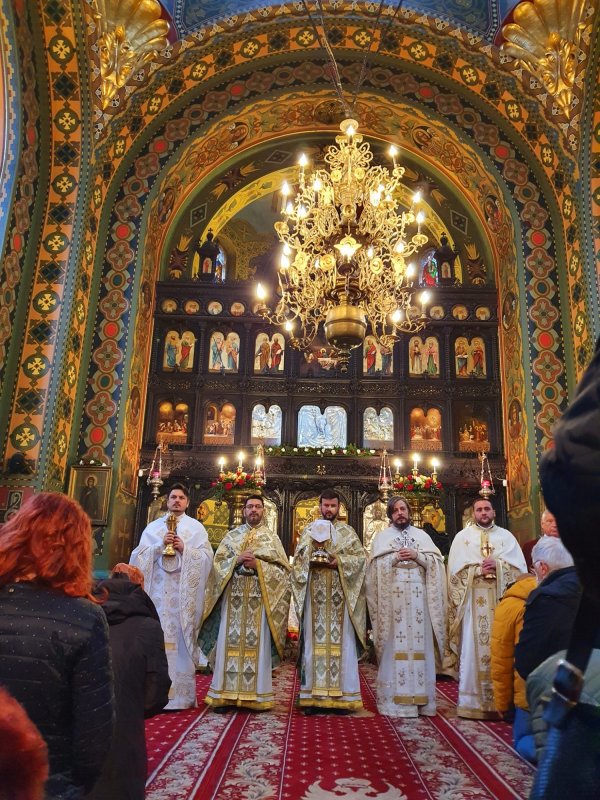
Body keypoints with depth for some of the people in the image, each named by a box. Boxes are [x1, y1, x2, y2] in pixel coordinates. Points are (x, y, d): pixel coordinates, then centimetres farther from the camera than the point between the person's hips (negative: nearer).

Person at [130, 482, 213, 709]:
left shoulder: (196, 527, 10)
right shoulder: (153, 527, 14)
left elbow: (207, 557, 1)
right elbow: (139, 556, 6)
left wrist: (184, 548, -11)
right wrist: (160, 545, -8)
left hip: (183, 591, -1)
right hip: (157, 590, 2)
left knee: (180, 637, -4)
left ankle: (180, 695, 2)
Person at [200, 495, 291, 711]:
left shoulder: (272, 537, 8)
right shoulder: (231, 535, 13)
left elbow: (282, 569, 1)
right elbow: (218, 562, 6)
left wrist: (258, 565, -12)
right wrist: (237, 560, -11)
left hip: (260, 599, -1)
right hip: (233, 597, 1)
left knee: (258, 644, 0)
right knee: (230, 643, 0)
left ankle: (256, 696, 7)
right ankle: (226, 695, 7)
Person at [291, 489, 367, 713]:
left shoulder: (348, 532, 10)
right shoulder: (309, 531, 12)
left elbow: (361, 557, 1)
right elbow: (298, 560, 6)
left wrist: (339, 562, -13)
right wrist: (311, 562, -14)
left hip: (340, 595, 0)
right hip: (315, 594, 1)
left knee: (341, 640, 0)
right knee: (314, 640, 0)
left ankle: (341, 694, 6)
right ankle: (313, 694, 6)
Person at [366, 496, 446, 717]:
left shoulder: (422, 535, 15)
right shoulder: (382, 536, 10)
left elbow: (436, 562, 6)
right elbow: (376, 565, 0)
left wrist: (416, 556, -8)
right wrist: (396, 558, -11)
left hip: (418, 596, 2)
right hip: (392, 596, -1)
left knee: (419, 643, 0)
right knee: (395, 645, -4)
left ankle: (420, 697, 6)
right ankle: (395, 699, 2)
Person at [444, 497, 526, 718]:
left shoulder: (506, 536, 11)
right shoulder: (462, 537, 8)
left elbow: (519, 566, 1)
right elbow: (456, 569, 1)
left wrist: (498, 565, -13)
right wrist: (479, 569, -11)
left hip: (502, 599, 1)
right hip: (474, 602, -1)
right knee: (473, 648, -3)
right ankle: (473, 701, 3)